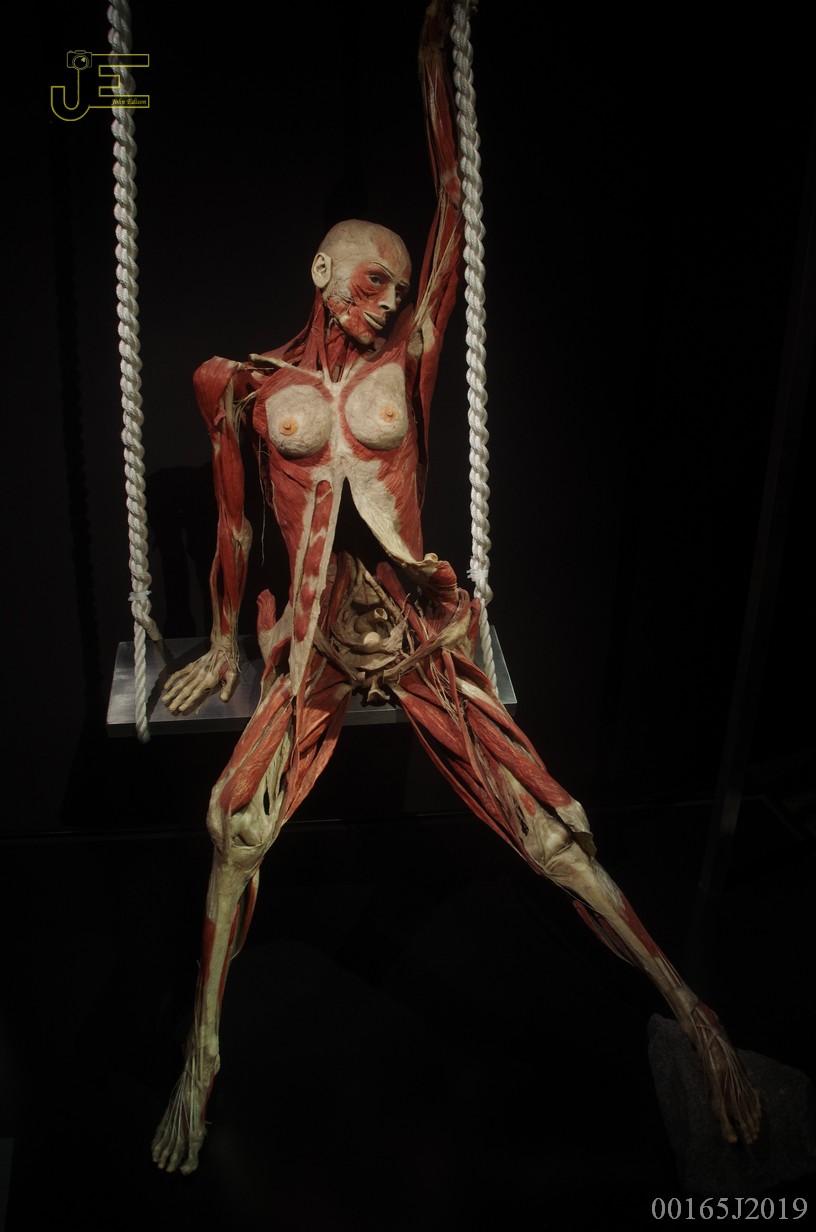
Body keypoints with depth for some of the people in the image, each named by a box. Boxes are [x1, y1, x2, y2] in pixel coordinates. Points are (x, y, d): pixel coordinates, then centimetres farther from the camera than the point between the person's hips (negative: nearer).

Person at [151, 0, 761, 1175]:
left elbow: (455, 212, 5)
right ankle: (201, 1063, -3)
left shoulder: (408, 357, 8)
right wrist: (227, 640, 19)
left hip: (422, 634, 0)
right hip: (312, 648, 1)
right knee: (237, 824, -19)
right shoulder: (246, 384, 8)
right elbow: (234, 523, 15)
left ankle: (693, 1012, 3)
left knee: (548, 829, -6)